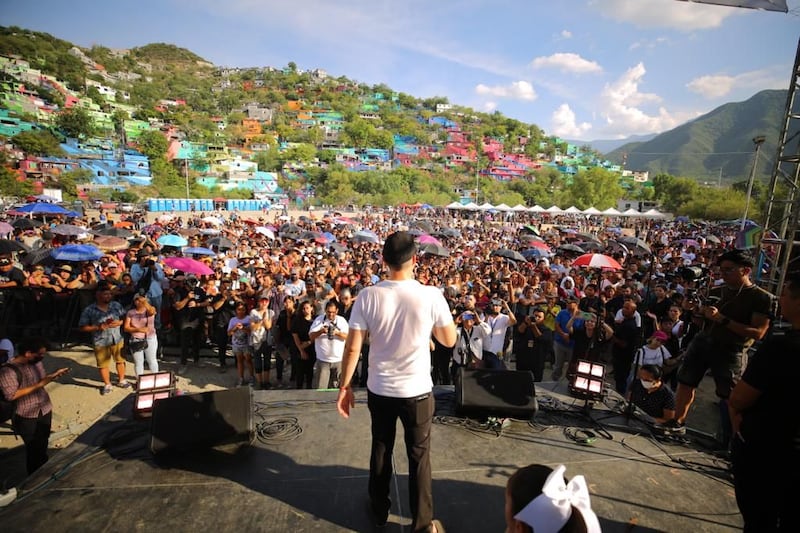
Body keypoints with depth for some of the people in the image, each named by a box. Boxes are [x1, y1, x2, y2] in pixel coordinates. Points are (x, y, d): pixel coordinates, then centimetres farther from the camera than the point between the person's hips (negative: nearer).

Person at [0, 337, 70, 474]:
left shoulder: (37, 362, -4)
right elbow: (11, 395, -24)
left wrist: (53, 375, -9)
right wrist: (38, 385, -26)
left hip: (45, 410, 6)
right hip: (26, 416, -6)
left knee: (43, 444, 21)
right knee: (33, 448, 11)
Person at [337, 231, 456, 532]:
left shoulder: (367, 296, -14)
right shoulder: (431, 296, -17)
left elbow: (352, 347, -10)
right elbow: (449, 340, -4)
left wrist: (345, 386, 2)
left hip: (379, 390, 2)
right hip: (417, 391, -1)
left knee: (381, 450, 22)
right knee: (419, 456, 16)